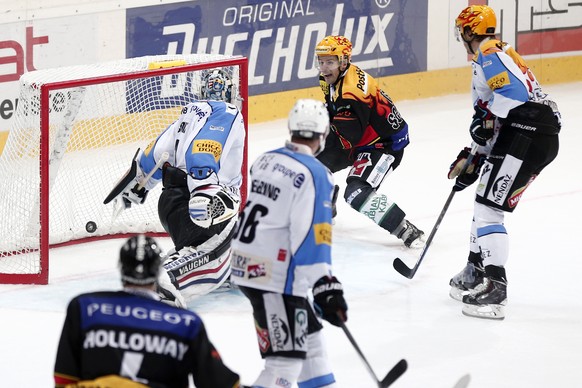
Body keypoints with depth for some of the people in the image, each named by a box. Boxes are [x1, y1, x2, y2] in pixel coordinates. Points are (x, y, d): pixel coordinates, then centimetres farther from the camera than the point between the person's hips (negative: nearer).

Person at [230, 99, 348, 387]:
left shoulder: (266, 160, 9)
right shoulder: (314, 175, -16)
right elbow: (312, 237, -22)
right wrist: (326, 288, -23)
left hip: (246, 264, 9)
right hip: (274, 277, -9)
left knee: (308, 332, 24)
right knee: (286, 361, -10)